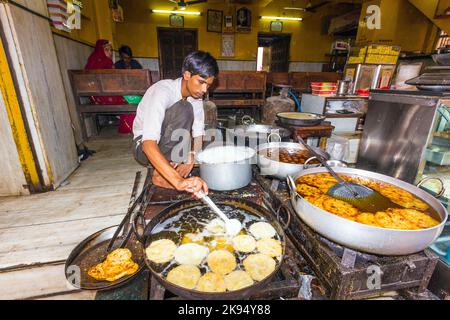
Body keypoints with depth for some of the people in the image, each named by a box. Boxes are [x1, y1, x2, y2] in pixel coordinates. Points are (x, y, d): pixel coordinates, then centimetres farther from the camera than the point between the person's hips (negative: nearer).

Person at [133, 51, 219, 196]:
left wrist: (191, 158, -28)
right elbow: (149, 144, -40)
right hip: (145, 148, -6)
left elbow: (198, 133, -7)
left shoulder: (196, 95, -7)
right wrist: (179, 181, -52)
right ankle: (160, 174, -19)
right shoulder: (162, 91, -28)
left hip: (170, 148, 7)